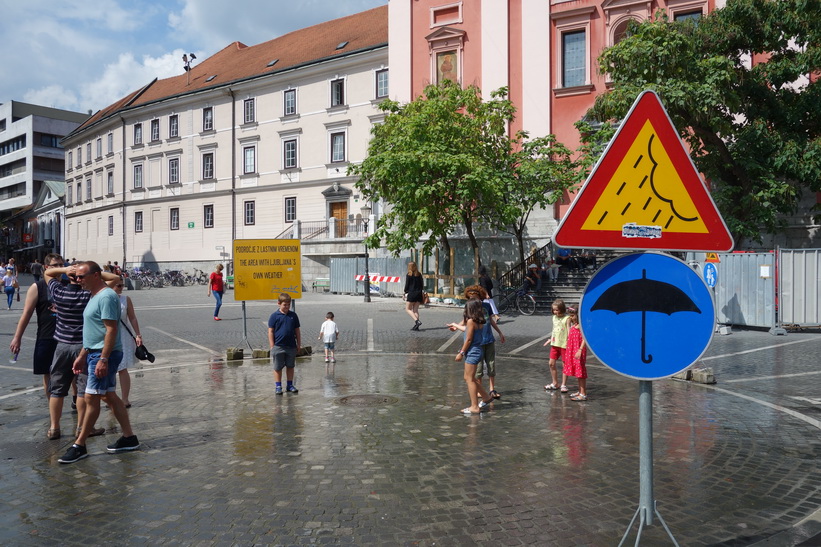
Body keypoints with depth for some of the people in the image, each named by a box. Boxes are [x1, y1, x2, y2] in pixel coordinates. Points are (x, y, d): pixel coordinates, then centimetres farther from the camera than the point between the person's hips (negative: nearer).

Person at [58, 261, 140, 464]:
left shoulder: (106, 297, -16)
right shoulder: (95, 296, 16)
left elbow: (111, 329, -22)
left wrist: (103, 359, -25)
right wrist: (82, 356, 21)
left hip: (104, 354, -10)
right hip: (94, 353, 10)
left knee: (91, 397, -5)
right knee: (109, 396, 12)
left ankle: (79, 446, 4)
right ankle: (129, 437, 19)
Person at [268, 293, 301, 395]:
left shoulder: (293, 315, 7)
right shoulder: (274, 316, -2)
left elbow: (297, 331, 13)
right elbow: (270, 332, -2)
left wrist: (299, 344, 10)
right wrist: (272, 346, -6)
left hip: (291, 346, 3)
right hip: (278, 346, -3)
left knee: (290, 366, 11)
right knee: (277, 367, 4)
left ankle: (290, 385, 21)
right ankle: (278, 386, 13)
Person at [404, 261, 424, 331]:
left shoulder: (409, 275, -8)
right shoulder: (419, 275, 7)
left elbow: (407, 285, -7)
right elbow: (421, 285, 10)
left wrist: (406, 293, 4)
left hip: (411, 293, -6)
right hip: (418, 294, 6)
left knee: (408, 309, 4)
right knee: (415, 310, 9)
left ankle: (417, 321, -14)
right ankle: (416, 325, 5)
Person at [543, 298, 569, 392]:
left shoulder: (566, 318, -12)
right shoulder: (554, 317, 10)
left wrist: (568, 342, -20)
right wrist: (550, 339, 22)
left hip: (564, 344, -7)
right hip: (555, 344, 7)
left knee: (565, 364, 3)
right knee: (551, 363, 7)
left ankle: (563, 385, 13)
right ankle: (554, 383, 20)